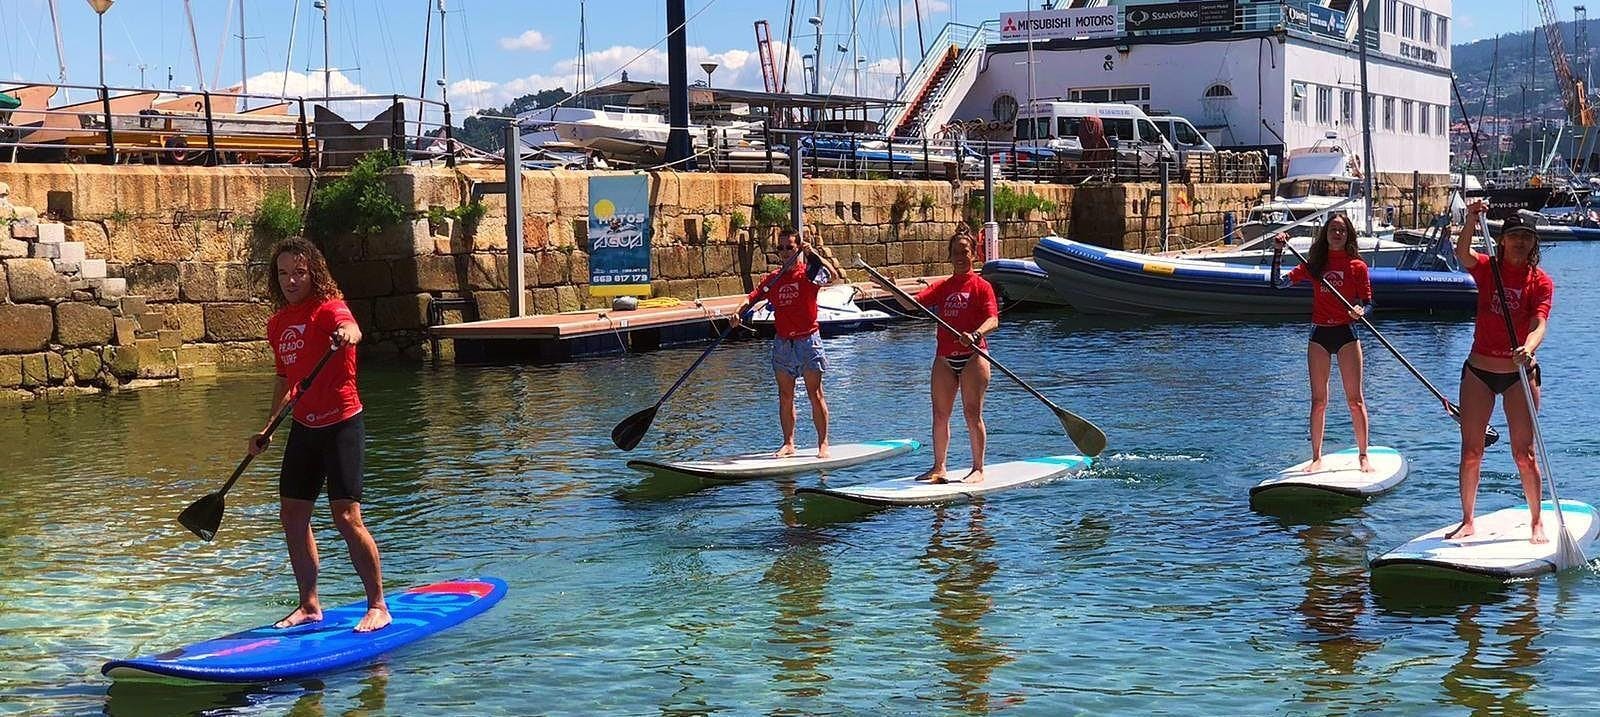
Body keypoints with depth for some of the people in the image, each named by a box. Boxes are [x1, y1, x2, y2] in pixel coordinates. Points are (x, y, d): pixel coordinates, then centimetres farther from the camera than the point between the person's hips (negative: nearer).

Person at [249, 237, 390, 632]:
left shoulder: (328, 307, -12)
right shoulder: (278, 323, 10)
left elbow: (350, 328, -37)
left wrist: (347, 333, -61)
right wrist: (269, 427, 17)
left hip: (341, 424, -8)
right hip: (304, 428, 8)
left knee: (346, 517, -11)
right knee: (292, 514, 9)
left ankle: (378, 606, 2)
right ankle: (309, 605, 23)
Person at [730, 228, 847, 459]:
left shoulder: (810, 272, -5)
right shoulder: (773, 278, 8)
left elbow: (836, 277, -23)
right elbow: (753, 297, 1)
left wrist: (814, 254, -27)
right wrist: (739, 313, -18)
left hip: (807, 340, -5)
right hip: (782, 342, 5)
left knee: (815, 394, -2)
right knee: (785, 396, 8)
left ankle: (823, 443, 3)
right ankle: (788, 443, 15)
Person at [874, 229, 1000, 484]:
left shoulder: (981, 286, -2)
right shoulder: (941, 287, 12)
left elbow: (993, 320, -14)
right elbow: (912, 303, 2)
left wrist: (976, 335, -34)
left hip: (973, 356, -5)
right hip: (944, 358, 5)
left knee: (972, 413, -5)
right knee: (940, 414, 6)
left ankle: (978, 469, 4)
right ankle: (938, 468, 15)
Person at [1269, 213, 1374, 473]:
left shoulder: (1357, 266, 0)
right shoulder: (1314, 265, 6)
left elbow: (1368, 303, 0)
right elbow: (1279, 282, 1)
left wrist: (1360, 311, -22)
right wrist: (1279, 251, -7)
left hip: (1346, 334, -2)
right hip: (1319, 335, 2)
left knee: (1355, 399, -1)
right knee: (1318, 400, 5)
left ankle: (1363, 456, 8)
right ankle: (1317, 457, 11)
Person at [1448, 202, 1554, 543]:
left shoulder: (1541, 281, -3)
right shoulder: (1487, 268, 0)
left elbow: (1539, 325, -18)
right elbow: (1462, 253, -22)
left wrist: (1528, 348, -39)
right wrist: (1471, 221, -39)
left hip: (1520, 374, -1)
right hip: (1479, 371, 2)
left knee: (1524, 453, -3)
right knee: (1471, 451, 3)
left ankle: (1537, 522, 11)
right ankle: (1467, 521, 14)